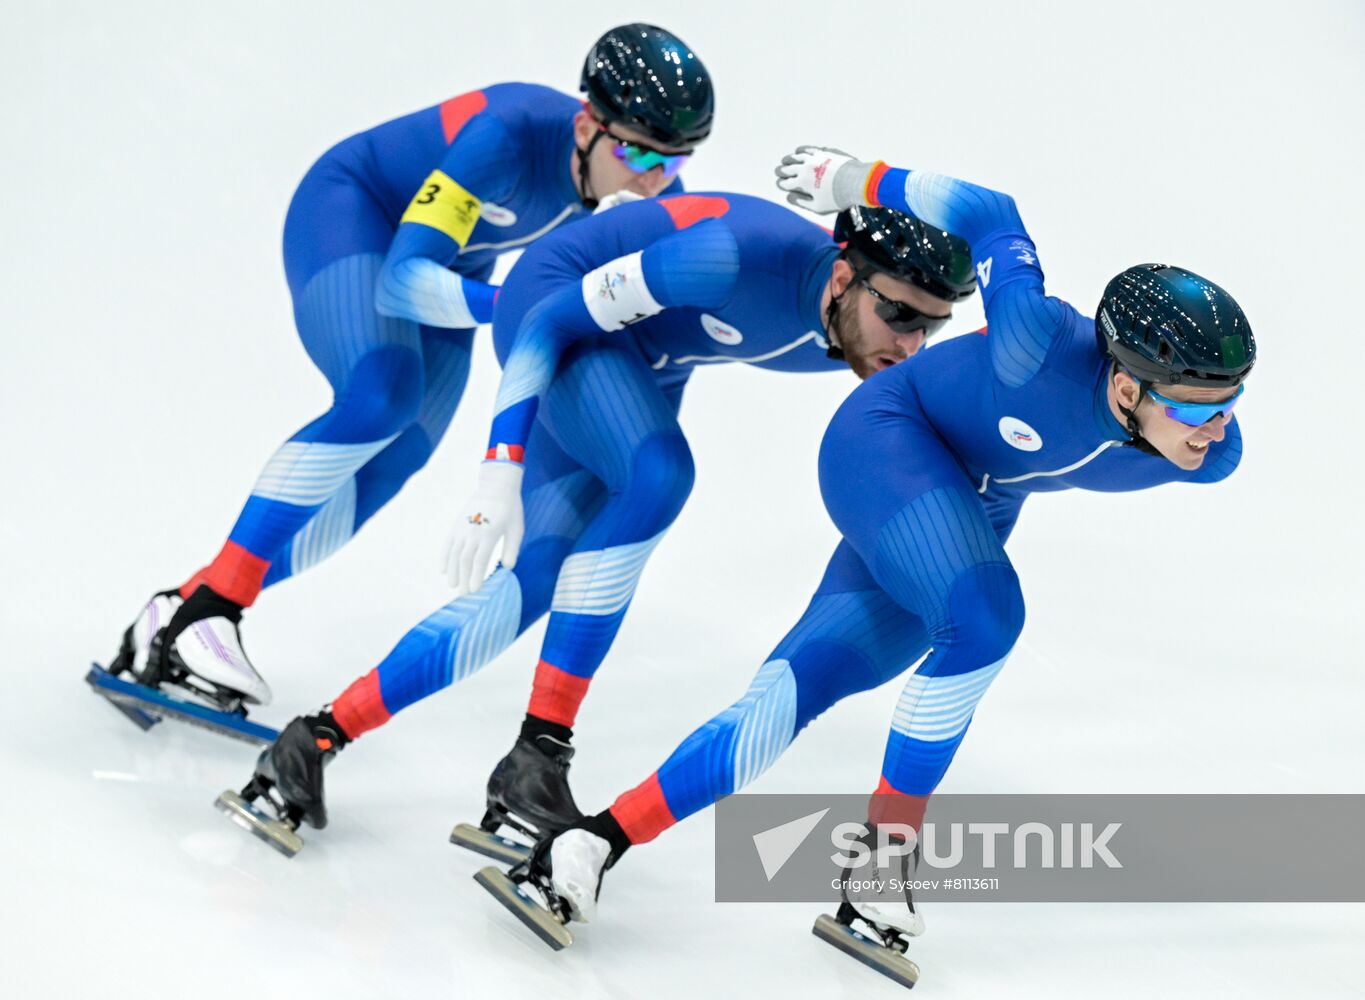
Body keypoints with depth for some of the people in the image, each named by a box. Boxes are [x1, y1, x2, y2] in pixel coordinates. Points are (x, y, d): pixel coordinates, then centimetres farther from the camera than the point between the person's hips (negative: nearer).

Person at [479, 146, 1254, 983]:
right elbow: (986, 215, -21)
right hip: (891, 435, -6)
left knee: (800, 687, -5)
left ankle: (601, 843, -5)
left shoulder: (1212, 456, -19)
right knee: (984, 619, -30)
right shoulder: (1047, 343, -35)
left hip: (976, 509, 6)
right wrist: (860, 181, -9)